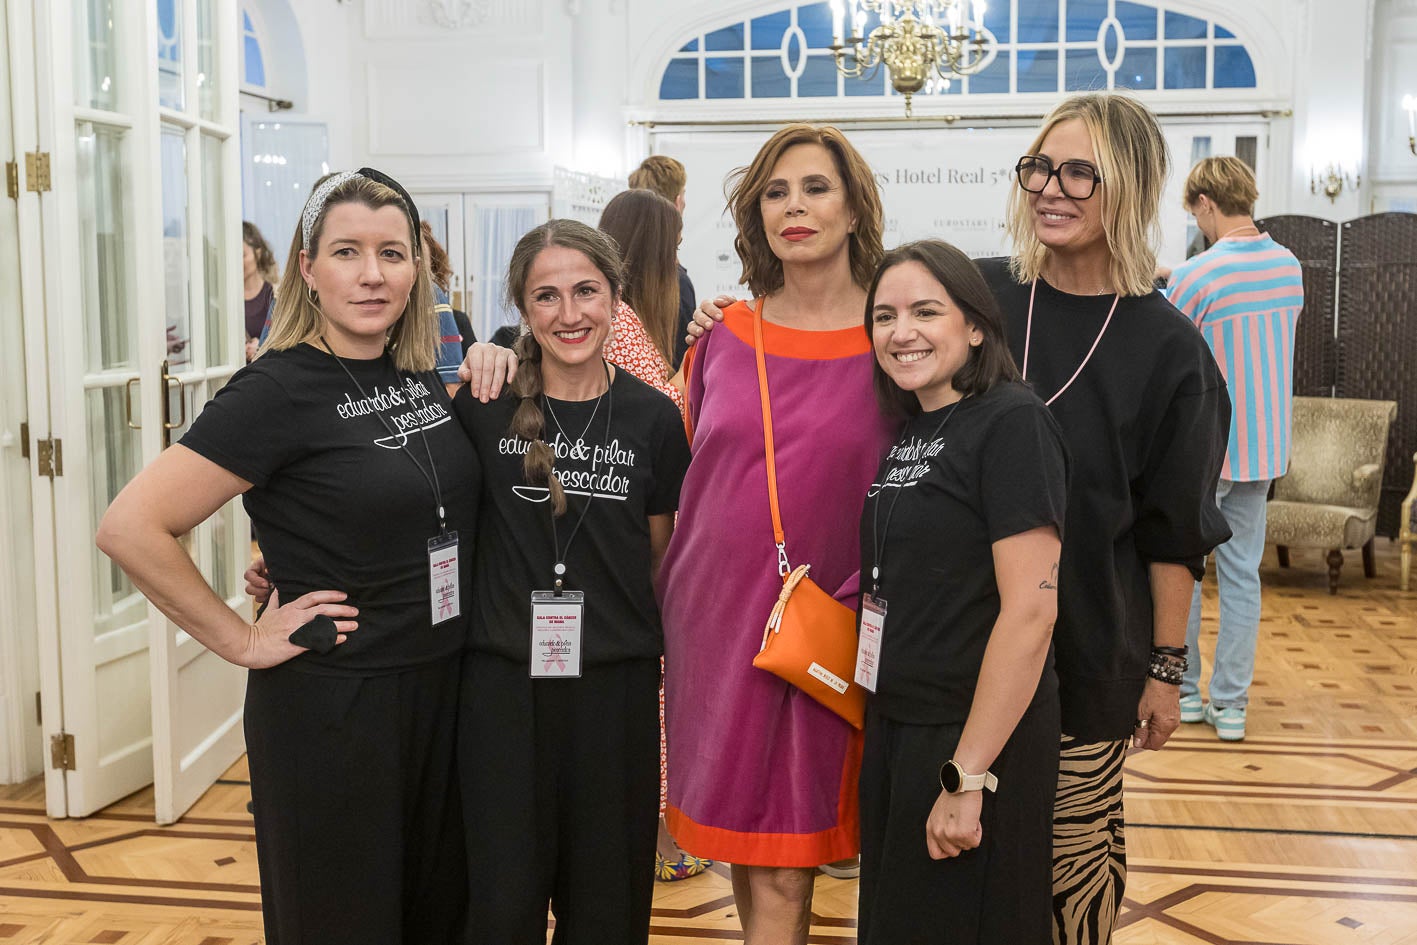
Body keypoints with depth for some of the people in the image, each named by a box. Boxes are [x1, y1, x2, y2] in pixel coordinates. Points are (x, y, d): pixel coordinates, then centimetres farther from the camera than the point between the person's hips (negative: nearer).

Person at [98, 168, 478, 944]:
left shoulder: (420, 373, 4)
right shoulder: (280, 389, -16)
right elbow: (131, 528, -20)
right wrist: (243, 641, -14)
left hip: (440, 689, 6)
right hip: (329, 705, -6)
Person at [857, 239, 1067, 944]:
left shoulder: (1011, 422, -15)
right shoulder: (907, 431, 9)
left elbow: (1030, 611, -21)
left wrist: (968, 776, -22)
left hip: (977, 739, -8)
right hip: (893, 728, 8)